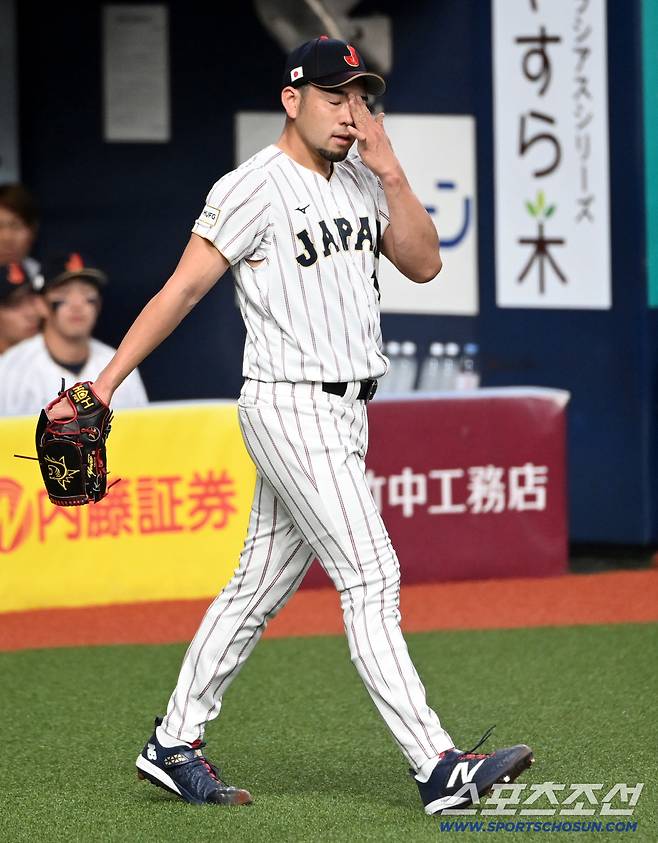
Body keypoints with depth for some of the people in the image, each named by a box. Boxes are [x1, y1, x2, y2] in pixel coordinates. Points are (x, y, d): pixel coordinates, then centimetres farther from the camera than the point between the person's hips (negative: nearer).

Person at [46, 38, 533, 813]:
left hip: (345, 414, 8)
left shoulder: (360, 181, 13)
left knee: (260, 588, 12)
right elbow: (181, 290, -12)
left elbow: (423, 264, 7)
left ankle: (172, 747, 21)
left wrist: (390, 173, -5)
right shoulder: (255, 188, -10)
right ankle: (439, 769, -16)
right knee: (370, 575, -13)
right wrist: (103, 385, -18)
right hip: (290, 408, -8)